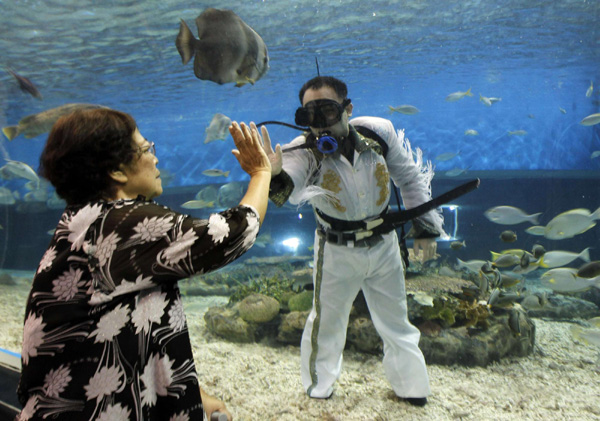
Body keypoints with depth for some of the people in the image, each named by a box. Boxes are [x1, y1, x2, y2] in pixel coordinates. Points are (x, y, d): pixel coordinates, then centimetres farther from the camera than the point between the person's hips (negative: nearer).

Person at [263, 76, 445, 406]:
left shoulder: (378, 132, -15)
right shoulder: (305, 151, -22)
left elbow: (410, 178, 0)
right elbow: (288, 185, -44)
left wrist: (425, 227, 3)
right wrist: (273, 175, -68)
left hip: (383, 244, 2)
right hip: (336, 251, -2)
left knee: (396, 322, 18)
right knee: (327, 321, 11)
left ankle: (411, 387, 40)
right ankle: (318, 387, 37)